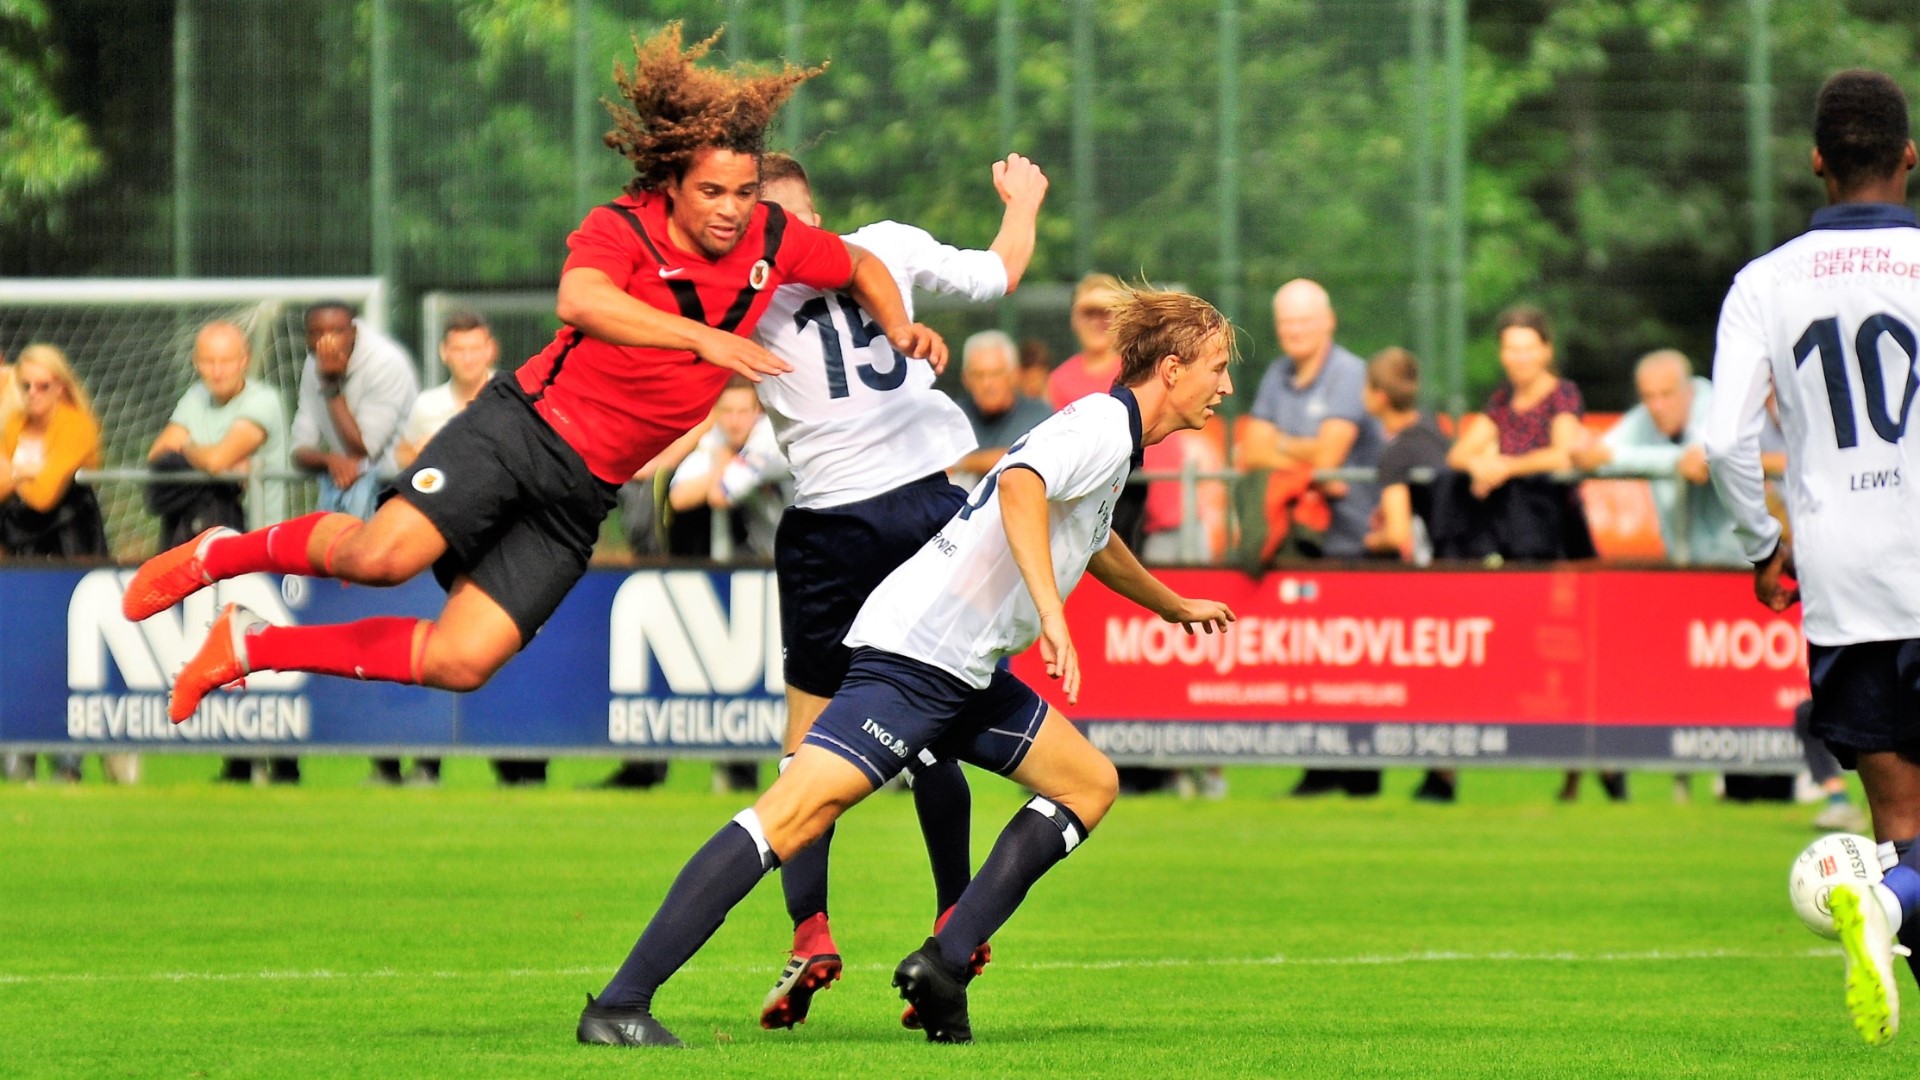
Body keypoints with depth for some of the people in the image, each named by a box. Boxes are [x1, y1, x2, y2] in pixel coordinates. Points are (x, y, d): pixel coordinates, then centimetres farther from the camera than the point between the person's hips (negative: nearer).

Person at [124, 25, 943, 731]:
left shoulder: (771, 242, 2)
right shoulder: (623, 229, -14)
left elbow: (861, 266, 23)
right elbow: (580, 299, -37)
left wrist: (899, 329, 5)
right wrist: (703, 338, -43)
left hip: (580, 494, 5)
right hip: (526, 424, -5)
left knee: (462, 662, -9)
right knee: (384, 552, -27)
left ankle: (255, 646, 7)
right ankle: (220, 555, 4)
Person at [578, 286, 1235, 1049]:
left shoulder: (1108, 435, 22)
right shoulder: (1100, 426, -8)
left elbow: (1093, 542, 45)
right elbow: (1020, 485, -30)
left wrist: (1175, 606, 60)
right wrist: (1050, 614, -37)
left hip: (967, 673, 11)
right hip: (913, 650, -11)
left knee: (1091, 785, 14)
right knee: (801, 809, -21)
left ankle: (944, 965, 2)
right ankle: (619, 1005, -28)